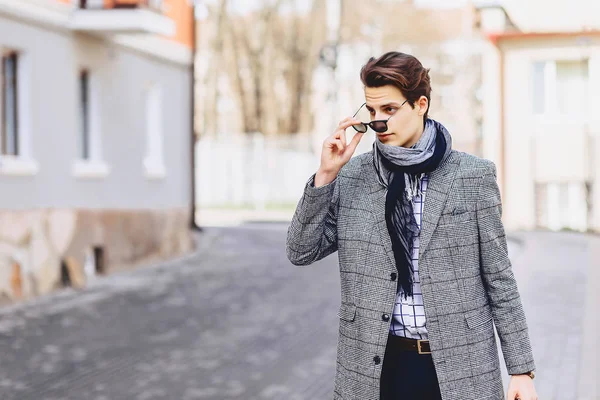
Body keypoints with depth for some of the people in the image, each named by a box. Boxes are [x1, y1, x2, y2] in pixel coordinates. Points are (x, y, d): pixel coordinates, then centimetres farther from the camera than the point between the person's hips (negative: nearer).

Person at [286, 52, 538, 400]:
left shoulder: (473, 176, -2)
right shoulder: (351, 178, 3)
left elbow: (498, 276, 0)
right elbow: (301, 253, 1)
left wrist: (522, 369, -1)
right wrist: (325, 175, -9)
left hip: (459, 369, -1)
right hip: (376, 367, 1)